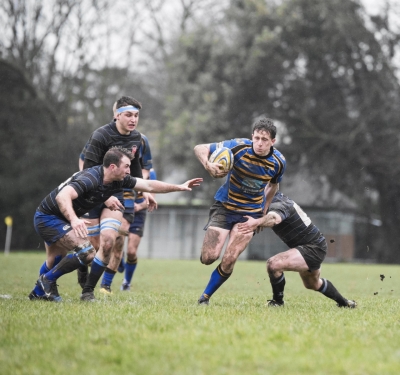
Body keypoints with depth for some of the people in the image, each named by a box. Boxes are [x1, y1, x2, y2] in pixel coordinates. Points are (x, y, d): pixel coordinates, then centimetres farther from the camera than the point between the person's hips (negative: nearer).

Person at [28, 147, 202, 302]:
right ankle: (47, 281, -6)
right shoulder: (90, 179, -31)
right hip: (48, 217, -10)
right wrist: (74, 219, -60)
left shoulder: (119, 180, -5)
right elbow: (62, 196, -45)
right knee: (87, 252, -18)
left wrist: (180, 187, 3)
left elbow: (149, 185, 4)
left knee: (56, 261, 23)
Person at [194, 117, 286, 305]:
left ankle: (205, 297, 9)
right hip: (224, 205, -1)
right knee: (208, 258, -13)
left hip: (251, 212, 1)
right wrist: (208, 165, -34)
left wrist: (264, 209, 12)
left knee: (229, 261, -13)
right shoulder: (239, 147, -20)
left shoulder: (278, 162, -11)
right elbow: (200, 148, -15)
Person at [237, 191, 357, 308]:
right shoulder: (279, 199, 7)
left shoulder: (277, 204, -24)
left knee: (273, 264, -27)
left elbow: (275, 218, -48)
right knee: (312, 284, 34)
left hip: (313, 249, -11)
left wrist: (257, 222, -69)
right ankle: (344, 303, 54)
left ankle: (278, 301, -6)